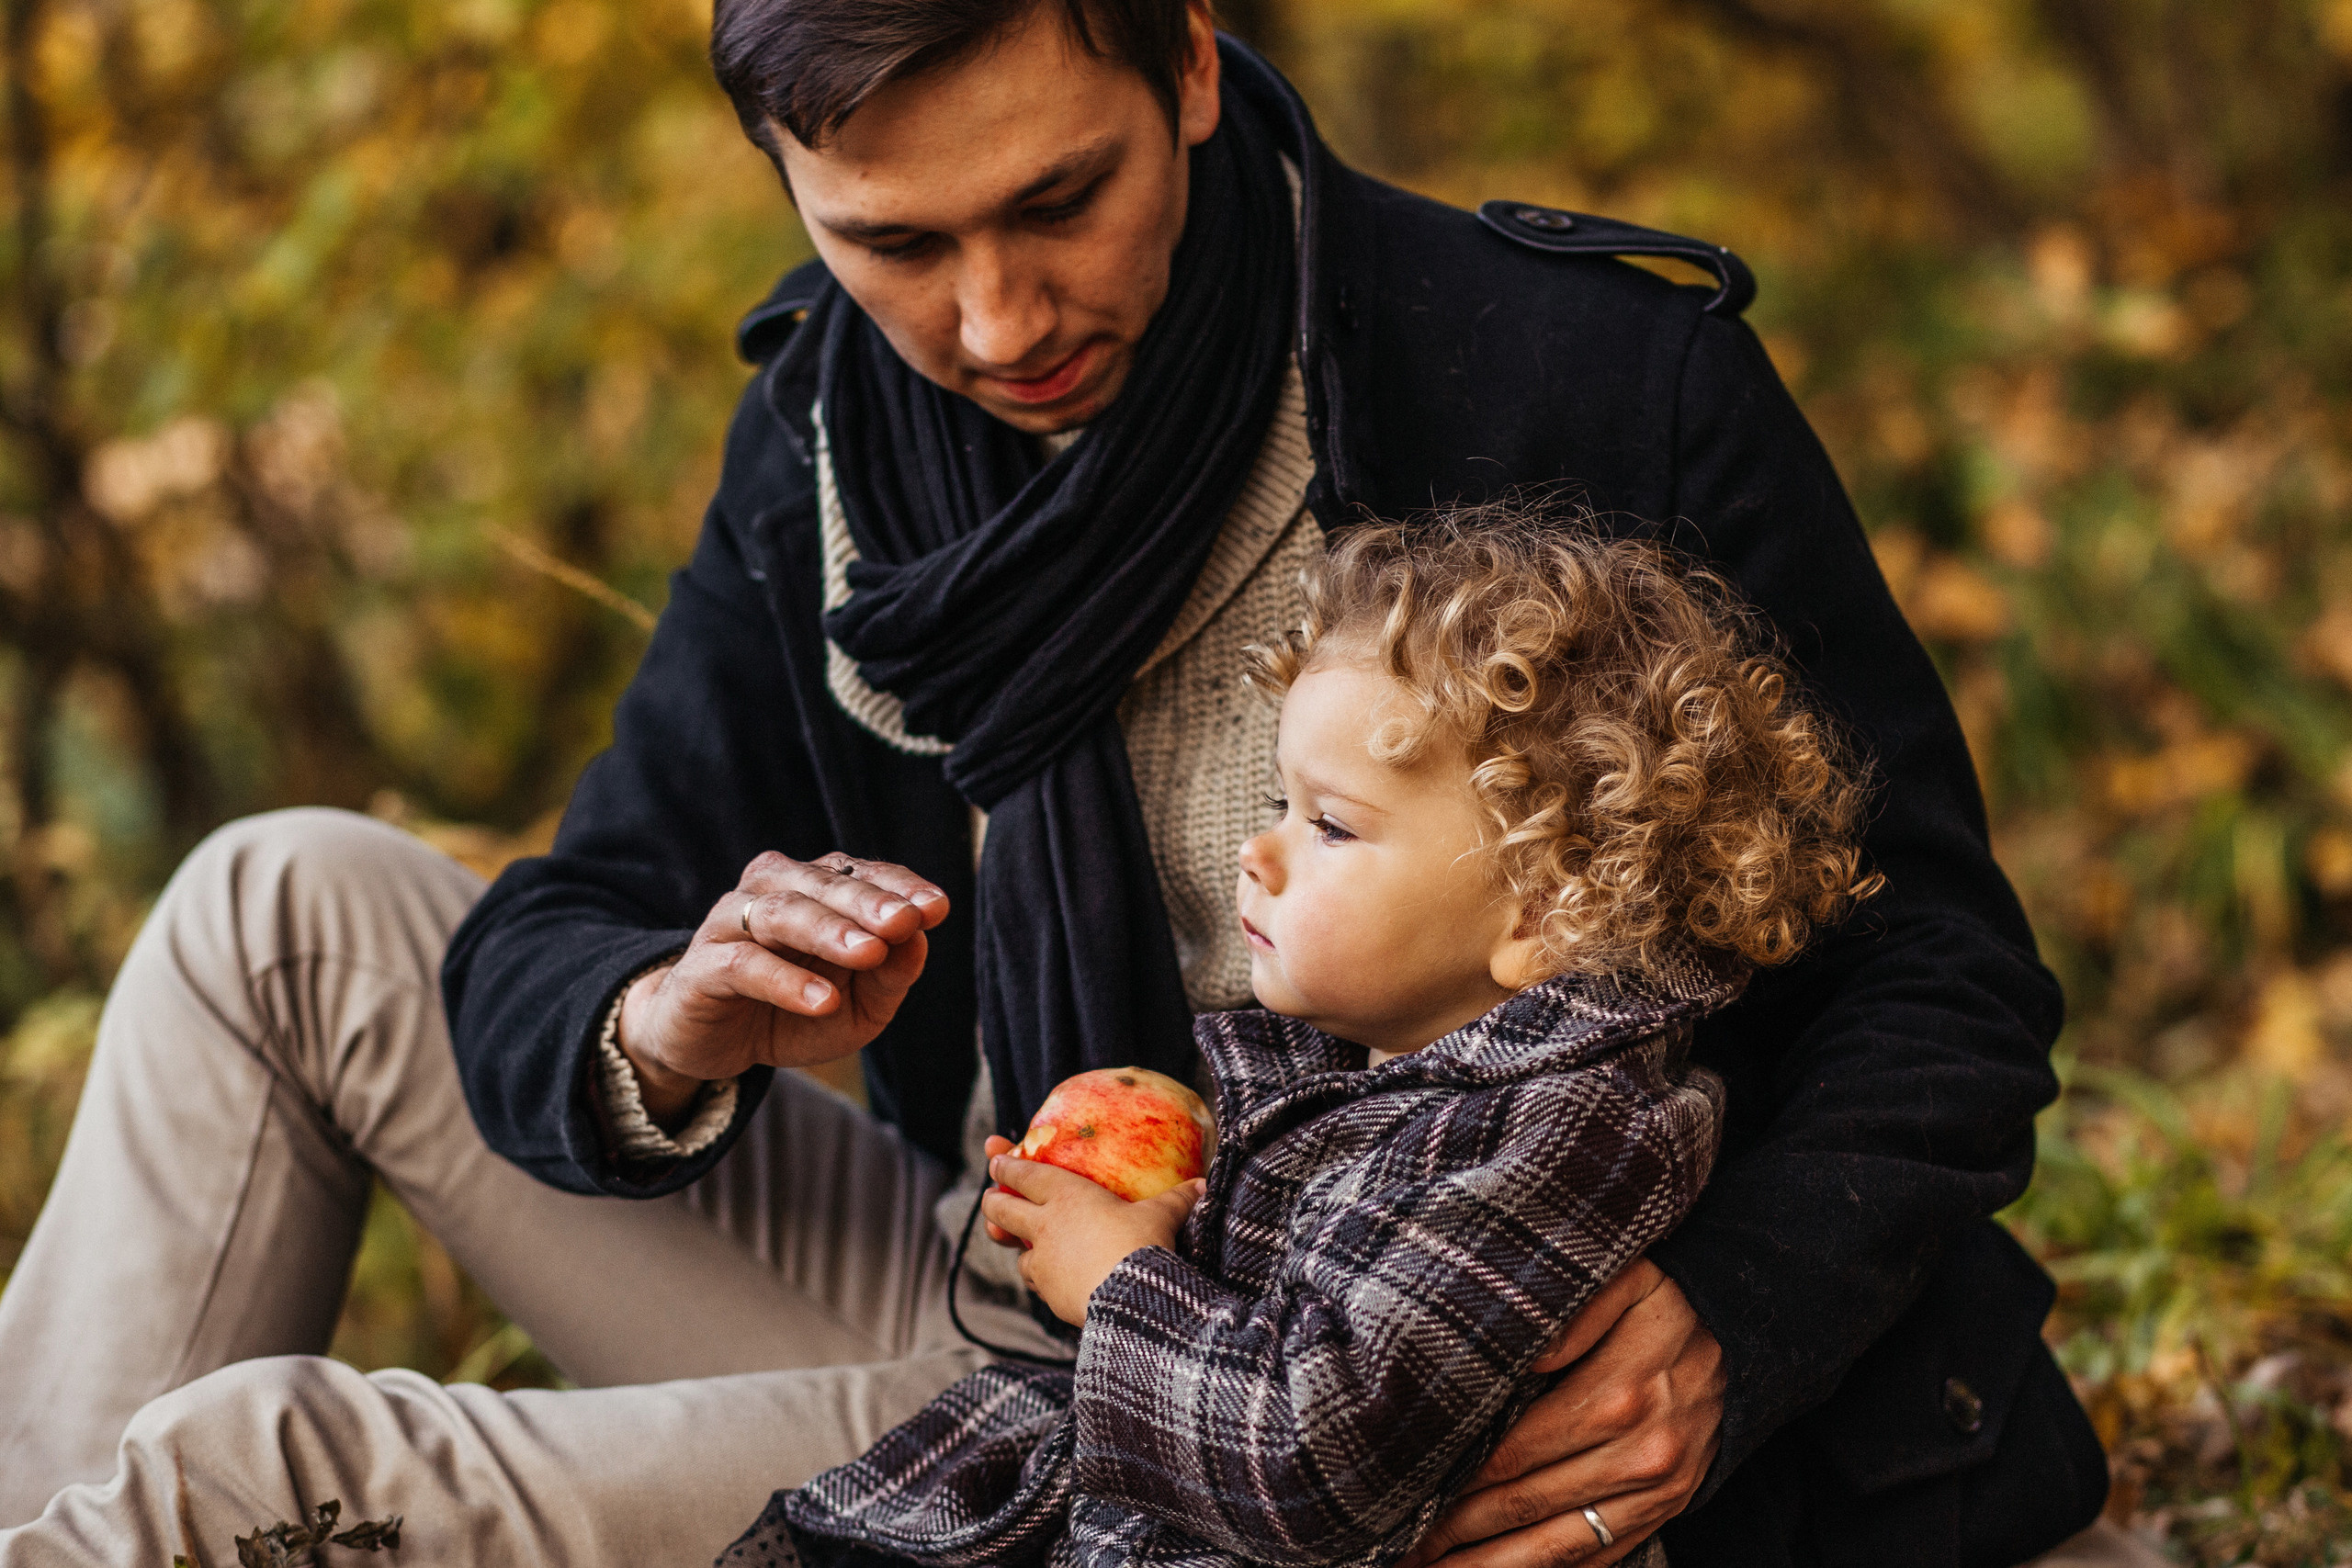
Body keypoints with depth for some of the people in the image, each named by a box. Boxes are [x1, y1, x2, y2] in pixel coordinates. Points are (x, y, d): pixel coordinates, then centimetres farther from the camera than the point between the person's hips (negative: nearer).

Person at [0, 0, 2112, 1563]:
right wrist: (668, 1039, -23)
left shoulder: (1601, 385, -17)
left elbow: (1940, 986, -12)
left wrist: (1719, 1339, -30)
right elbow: (552, 953, 2)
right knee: (292, 913, 1)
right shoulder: (832, 440, 0)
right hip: (991, 1330, 7)